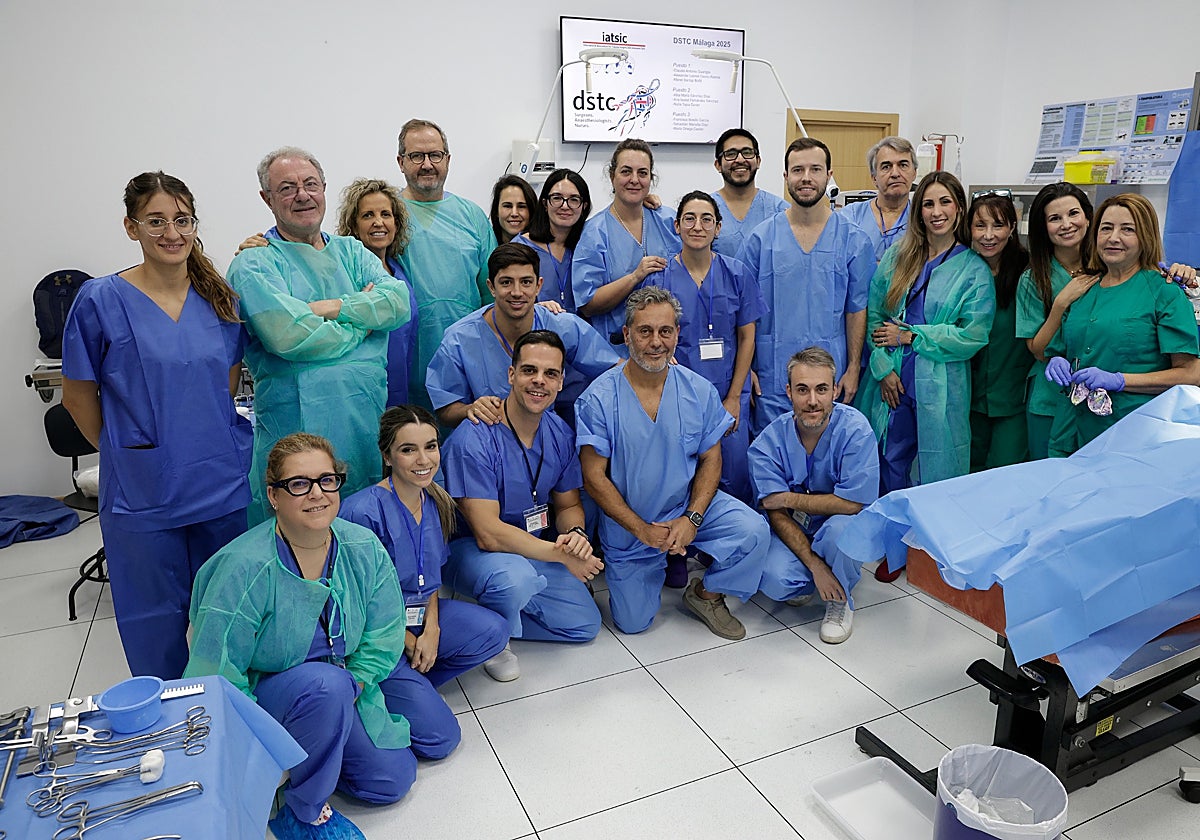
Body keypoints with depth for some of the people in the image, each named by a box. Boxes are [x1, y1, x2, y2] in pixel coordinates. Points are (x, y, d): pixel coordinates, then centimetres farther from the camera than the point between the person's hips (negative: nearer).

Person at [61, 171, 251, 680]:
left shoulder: (221, 298, 3)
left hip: (223, 481, 3)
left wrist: (208, 441, 10)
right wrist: (126, 450, 5)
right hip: (142, 491, -3)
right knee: (156, 617, 12)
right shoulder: (100, 301, -8)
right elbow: (78, 395, 1)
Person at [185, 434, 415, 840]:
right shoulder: (244, 569, -26)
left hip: (345, 688, 5)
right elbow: (217, 676, -21)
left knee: (392, 780, -2)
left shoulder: (364, 548, -13)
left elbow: (384, 636, -7)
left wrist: (348, 691, -19)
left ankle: (306, 753, 23)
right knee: (325, 684, -36)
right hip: (265, 693, -5)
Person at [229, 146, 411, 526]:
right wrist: (364, 319, -6)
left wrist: (330, 308, -15)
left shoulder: (350, 251, 14)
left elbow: (399, 300, -3)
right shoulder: (254, 263, -2)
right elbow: (290, 336, -19)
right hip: (298, 432, -5)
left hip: (370, 423, 5)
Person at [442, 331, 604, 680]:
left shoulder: (560, 434, -5)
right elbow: (488, 534, -28)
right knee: (515, 578, -38)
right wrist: (562, 554, -25)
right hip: (469, 548, -6)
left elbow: (568, 505, 6)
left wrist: (575, 534, -18)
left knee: (585, 625, -1)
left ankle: (495, 614, 16)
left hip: (537, 547, 7)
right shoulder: (474, 439, -25)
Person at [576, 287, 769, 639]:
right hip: (627, 524, -1)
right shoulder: (599, 398, -16)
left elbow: (711, 459, -3)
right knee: (632, 623, 4)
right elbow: (594, 477, -14)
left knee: (753, 531, -24)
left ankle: (705, 594, 6)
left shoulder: (700, 391, -8)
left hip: (690, 505, 2)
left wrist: (692, 519, -17)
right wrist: (643, 530, -18)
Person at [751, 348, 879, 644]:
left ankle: (840, 602, -4)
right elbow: (777, 515, -14)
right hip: (793, 531, 1)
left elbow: (854, 504, -23)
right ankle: (805, 584, 13)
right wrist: (814, 565, -24)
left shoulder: (855, 429, -19)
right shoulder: (769, 441, -14)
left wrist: (791, 499, -17)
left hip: (843, 526, -1)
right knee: (775, 580, -27)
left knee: (839, 527, -36)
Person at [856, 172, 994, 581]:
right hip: (892, 379, 3)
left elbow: (973, 335, -9)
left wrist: (910, 336, -11)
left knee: (937, 470, 6)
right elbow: (873, 315, 3)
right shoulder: (897, 256, 7)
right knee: (890, 464, 9)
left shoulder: (974, 269, 0)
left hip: (940, 388, -2)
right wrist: (883, 367, -7)